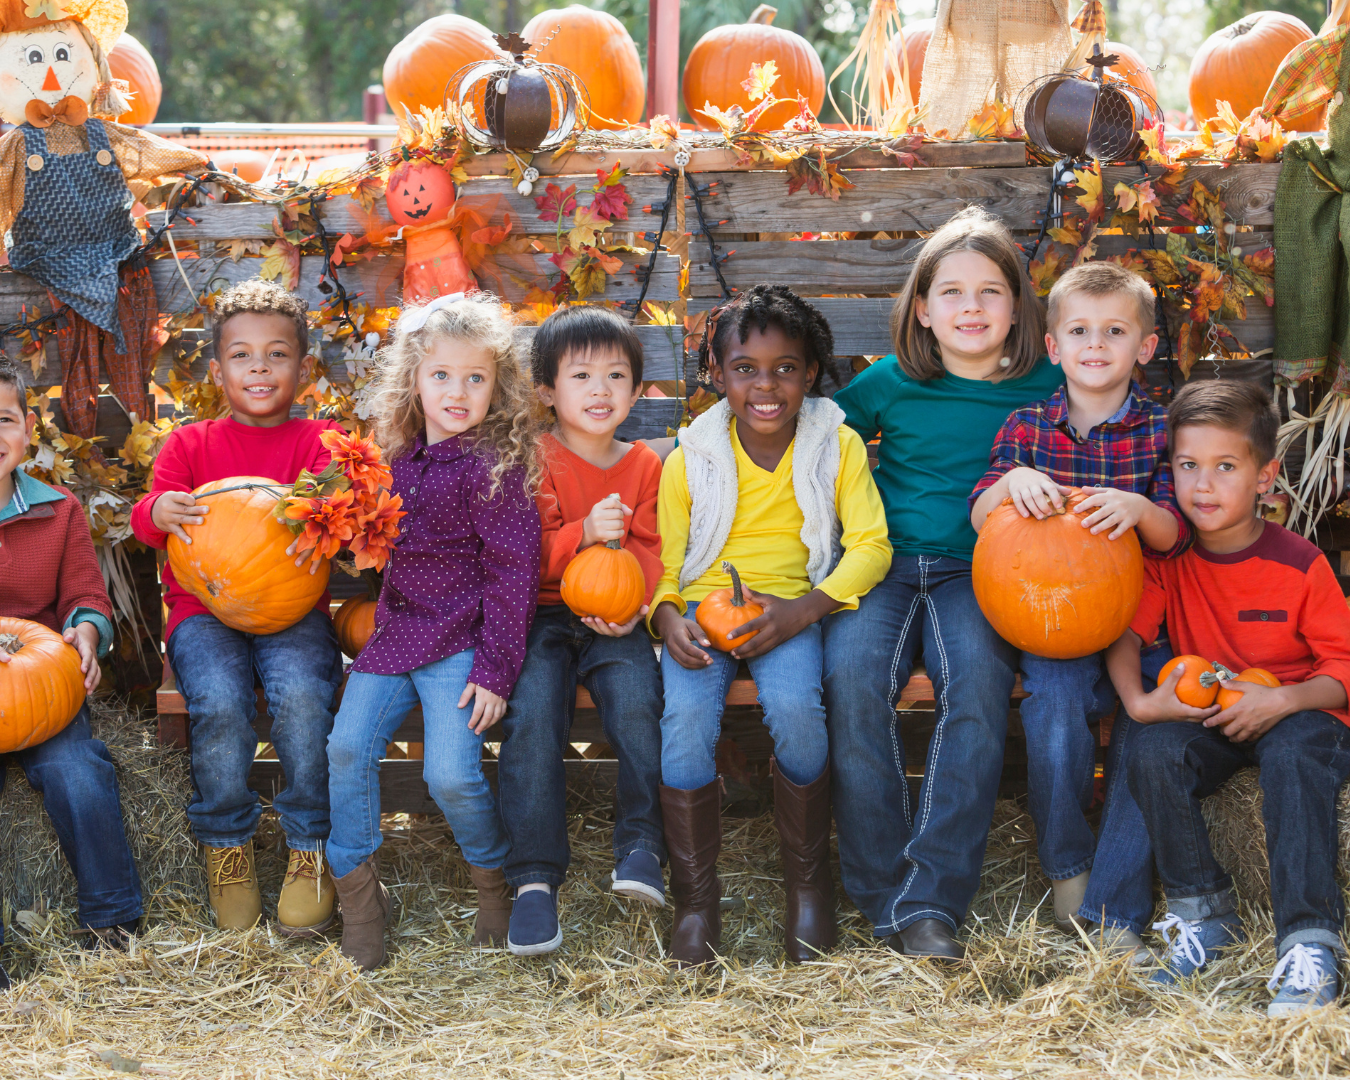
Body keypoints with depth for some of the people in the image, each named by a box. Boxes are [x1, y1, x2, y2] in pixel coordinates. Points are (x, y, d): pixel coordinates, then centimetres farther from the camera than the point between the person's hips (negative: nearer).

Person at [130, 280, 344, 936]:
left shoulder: (318, 440, 10)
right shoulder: (190, 444, 15)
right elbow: (147, 517, 5)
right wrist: (158, 511, -21)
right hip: (203, 607, 1)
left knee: (301, 697, -31)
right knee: (220, 704, -29)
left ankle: (310, 848, -10)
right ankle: (225, 845, -5)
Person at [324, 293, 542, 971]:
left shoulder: (497, 464, -9)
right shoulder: (399, 457, 11)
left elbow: (513, 571, -11)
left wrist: (495, 668, -14)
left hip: (459, 638, -6)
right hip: (395, 633, 6)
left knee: (450, 773, -17)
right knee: (346, 749, -8)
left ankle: (493, 878, 12)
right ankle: (358, 893, 6)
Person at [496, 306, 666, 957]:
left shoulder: (645, 466, 12)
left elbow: (650, 551, 8)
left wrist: (633, 606, -14)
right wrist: (583, 534, -23)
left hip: (614, 621, 2)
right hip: (542, 616, -2)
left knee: (637, 701, -29)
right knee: (531, 714, -27)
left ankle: (641, 844, -16)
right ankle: (534, 878, -23)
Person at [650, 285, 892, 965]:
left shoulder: (837, 446, 4)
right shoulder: (690, 459, 5)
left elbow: (870, 546, -3)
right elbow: (662, 563, 7)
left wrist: (804, 608, -19)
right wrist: (667, 619, -17)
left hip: (790, 607, -1)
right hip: (703, 604, 1)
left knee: (794, 706, -32)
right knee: (686, 717, -29)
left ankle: (808, 880, -7)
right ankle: (695, 899, -11)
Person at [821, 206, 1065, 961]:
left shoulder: (1045, 388, 7)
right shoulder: (890, 385, 8)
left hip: (977, 572, -1)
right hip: (883, 562, 1)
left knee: (980, 681, -33)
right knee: (854, 678, -30)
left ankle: (932, 900, -31)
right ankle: (883, 897, -22)